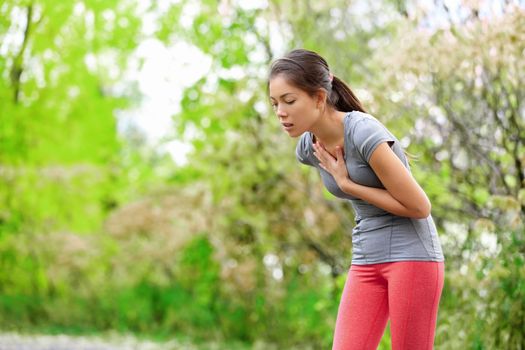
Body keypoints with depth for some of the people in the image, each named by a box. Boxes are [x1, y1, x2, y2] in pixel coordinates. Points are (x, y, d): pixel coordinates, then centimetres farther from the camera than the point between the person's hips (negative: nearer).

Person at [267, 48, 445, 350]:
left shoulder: (364, 133, -21)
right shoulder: (307, 148, 2)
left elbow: (419, 207, -17)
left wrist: (347, 184, -14)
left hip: (412, 255, -6)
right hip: (366, 261, 6)